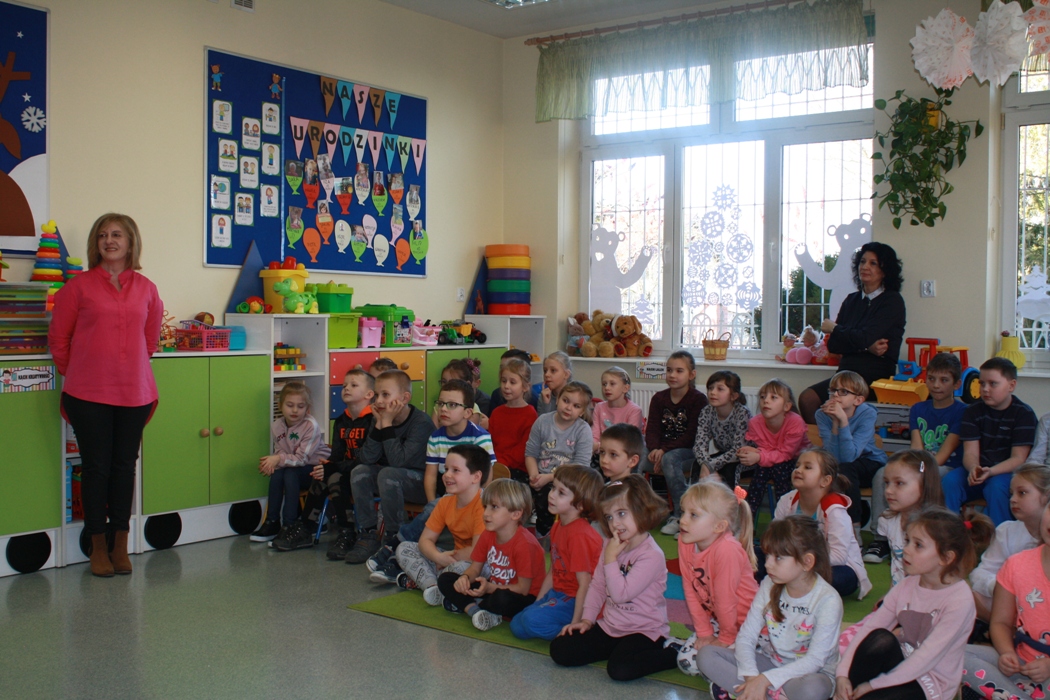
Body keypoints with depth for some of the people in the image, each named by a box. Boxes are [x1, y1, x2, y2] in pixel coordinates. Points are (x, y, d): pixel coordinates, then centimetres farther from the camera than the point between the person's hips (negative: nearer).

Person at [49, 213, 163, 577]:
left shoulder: (146, 289, 6)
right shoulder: (79, 286, -1)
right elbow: (58, 338, 4)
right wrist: (74, 373, 9)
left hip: (134, 392, 2)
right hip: (88, 394, -2)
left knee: (124, 466, 9)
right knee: (96, 466, 3)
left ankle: (120, 545, 20)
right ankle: (98, 547, 16)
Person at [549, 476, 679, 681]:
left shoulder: (651, 555, -20)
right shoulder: (611, 546, 4)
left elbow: (621, 593, -26)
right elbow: (597, 585, 10)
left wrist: (610, 558, -22)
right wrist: (587, 619, 2)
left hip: (644, 631, -7)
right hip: (609, 627, 7)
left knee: (619, 668, -33)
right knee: (560, 650, -3)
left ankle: (673, 654, -7)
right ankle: (620, 648, 11)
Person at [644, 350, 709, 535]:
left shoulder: (698, 400, -6)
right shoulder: (658, 398, 9)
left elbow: (691, 436, -13)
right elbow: (652, 429, 2)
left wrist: (664, 450, -22)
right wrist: (654, 449, -20)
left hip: (688, 451, -4)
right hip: (661, 450, 5)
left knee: (670, 459, -37)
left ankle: (681, 515, -26)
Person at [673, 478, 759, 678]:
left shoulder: (727, 550, -34)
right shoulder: (685, 542, -11)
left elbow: (725, 599, -24)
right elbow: (691, 591, -6)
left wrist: (726, 638, -12)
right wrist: (704, 633, -4)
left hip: (744, 623, -7)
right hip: (715, 619, 7)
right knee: (686, 661, 1)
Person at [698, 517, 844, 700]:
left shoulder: (827, 600, -18)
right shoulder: (769, 586, -5)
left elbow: (814, 660, -22)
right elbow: (746, 637, -6)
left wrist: (764, 679, -29)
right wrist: (751, 677, -25)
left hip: (810, 673, -4)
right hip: (769, 662, 5)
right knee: (707, 654, -15)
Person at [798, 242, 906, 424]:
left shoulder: (892, 301, -3)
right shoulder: (852, 300, 14)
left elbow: (865, 337, -16)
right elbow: (833, 345, 5)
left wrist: (834, 328, 2)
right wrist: (867, 347, -11)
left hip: (876, 377, -6)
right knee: (807, 398, -18)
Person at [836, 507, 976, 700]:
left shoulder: (959, 599, -18)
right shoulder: (907, 585, -1)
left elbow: (927, 657, -22)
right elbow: (870, 626, -5)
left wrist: (873, 684, -22)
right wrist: (842, 673, -18)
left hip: (931, 683, -5)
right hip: (902, 665, 5)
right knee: (881, 640, -28)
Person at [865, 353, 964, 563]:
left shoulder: (961, 412, -1)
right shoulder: (918, 409, 14)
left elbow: (945, 452, -11)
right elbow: (916, 448, 2)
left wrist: (923, 470, -24)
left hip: (948, 469, -5)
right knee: (882, 474, -22)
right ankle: (881, 537, -19)